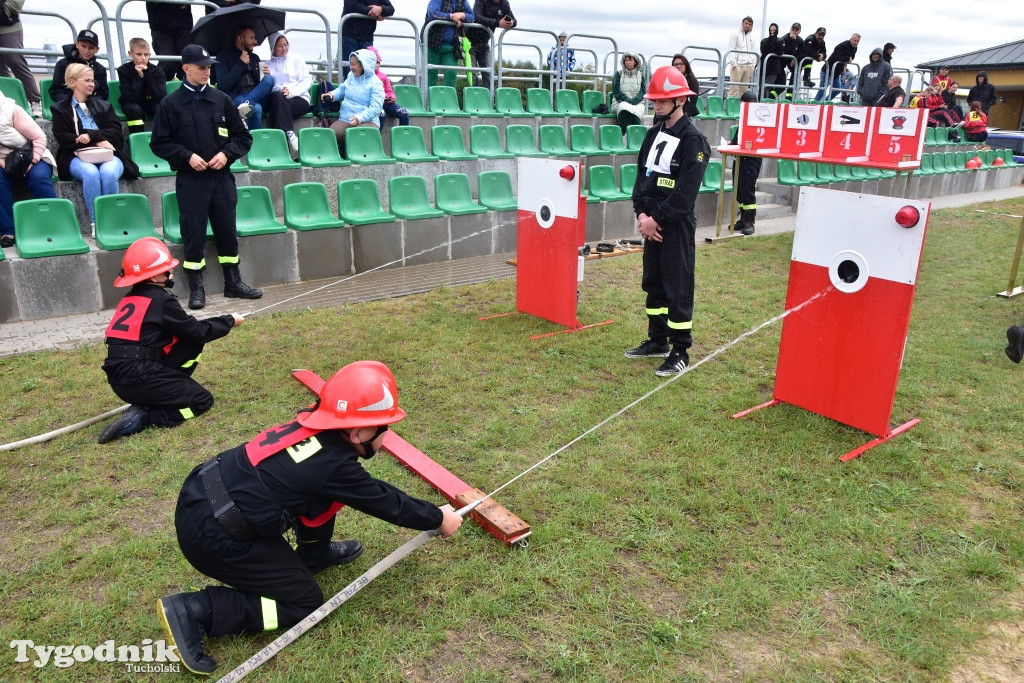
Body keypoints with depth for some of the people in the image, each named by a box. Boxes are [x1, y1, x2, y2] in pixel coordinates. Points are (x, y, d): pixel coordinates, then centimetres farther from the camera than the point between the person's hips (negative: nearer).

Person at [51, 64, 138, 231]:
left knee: (108, 173, -35)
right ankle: (96, 223, -32)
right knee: (91, 173, -36)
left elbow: (116, 132, 7)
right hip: (78, 157, -1)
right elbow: (63, 138, -1)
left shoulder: (103, 106, 22)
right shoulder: (61, 109, 15)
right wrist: (97, 142, -12)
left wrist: (91, 135, -11)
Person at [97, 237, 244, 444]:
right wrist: (229, 321, 11)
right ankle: (141, 417, -8)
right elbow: (198, 332, -3)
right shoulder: (161, 300, -11)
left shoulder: (130, 298, 14)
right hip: (139, 379, -8)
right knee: (202, 400, 7)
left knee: (191, 341, 15)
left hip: (120, 378, 8)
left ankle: (168, 390, 8)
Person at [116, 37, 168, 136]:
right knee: (135, 109, -34)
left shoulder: (157, 71, -7)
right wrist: (139, 76, -27)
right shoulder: (123, 70, -9)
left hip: (152, 103, 1)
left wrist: (147, 75, -26)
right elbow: (130, 98, -21)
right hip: (132, 104, -1)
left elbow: (162, 97, -22)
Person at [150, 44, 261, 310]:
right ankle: (196, 288, 9)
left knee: (227, 230, 8)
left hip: (221, 177, 3)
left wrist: (226, 154, -6)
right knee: (194, 233, 0)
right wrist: (187, 156, -12)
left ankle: (233, 282, 20)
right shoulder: (171, 104, -1)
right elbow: (159, 143, 1)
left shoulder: (221, 100, 6)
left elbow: (243, 137, 10)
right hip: (190, 180, -2)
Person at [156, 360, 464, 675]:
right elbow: (385, 502, -6)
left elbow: (372, 490, 15)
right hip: (212, 533, -9)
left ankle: (314, 555, 29)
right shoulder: (334, 464, -22)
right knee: (305, 603, 6)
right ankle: (195, 612, -2)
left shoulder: (316, 424, 1)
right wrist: (438, 519, 10)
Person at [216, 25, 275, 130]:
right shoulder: (224, 55, 3)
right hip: (235, 97, -6)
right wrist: (241, 64, -11)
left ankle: (247, 102, -41)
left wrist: (265, 75, 0)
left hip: (256, 97, 6)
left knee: (269, 79, -24)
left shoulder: (255, 57, 22)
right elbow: (222, 85, -10)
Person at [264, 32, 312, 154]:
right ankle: (289, 134, -44)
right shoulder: (269, 64, 20)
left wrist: (291, 92, -13)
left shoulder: (297, 59, 16)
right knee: (277, 96, -35)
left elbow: (306, 81, 5)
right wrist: (280, 90, -15)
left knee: (278, 107, -32)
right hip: (278, 100, 1)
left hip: (300, 99, -1)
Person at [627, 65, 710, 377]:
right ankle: (657, 340, 29)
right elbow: (643, 174, 10)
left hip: (678, 225, -8)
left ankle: (680, 352, 6)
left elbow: (685, 191, -18)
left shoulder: (692, 138, -12)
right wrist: (641, 213, -4)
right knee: (653, 282, 15)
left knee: (678, 287, -3)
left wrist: (657, 218, -17)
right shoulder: (654, 133, 12)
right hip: (652, 222, 8)